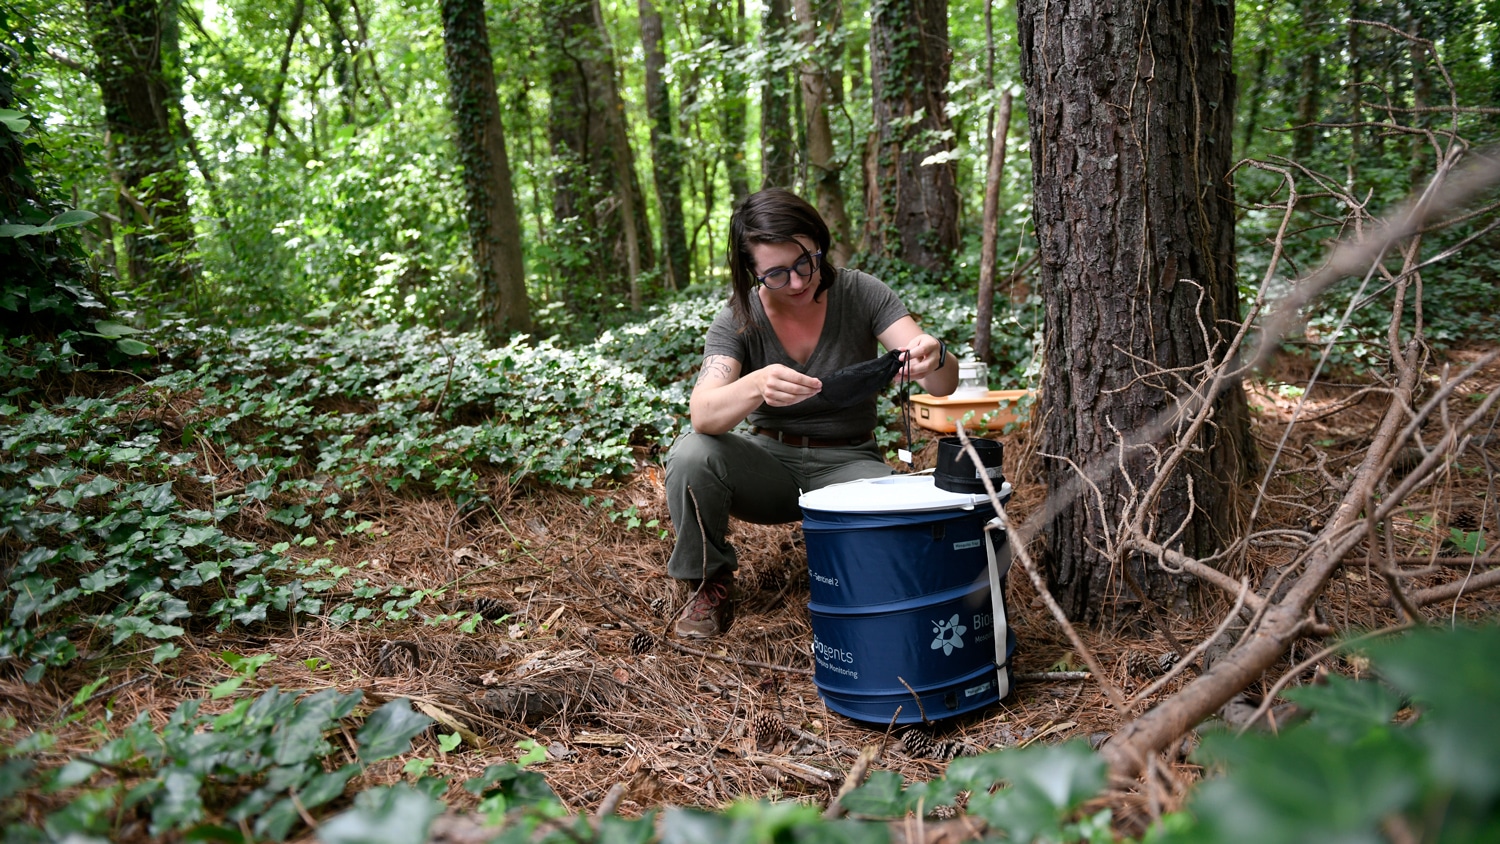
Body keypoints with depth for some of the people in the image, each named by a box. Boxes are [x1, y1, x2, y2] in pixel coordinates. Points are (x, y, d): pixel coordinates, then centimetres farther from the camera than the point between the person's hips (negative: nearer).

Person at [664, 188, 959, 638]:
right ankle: (710, 585, -3)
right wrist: (756, 386, -50)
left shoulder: (860, 293, -12)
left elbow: (943, 385, -19)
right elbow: (703, 415, -28)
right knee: (691, 454, -29)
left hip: (847, 464, -1)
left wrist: (933, 357, -45)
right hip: (767, 459, 1)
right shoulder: (738, 320, -11)